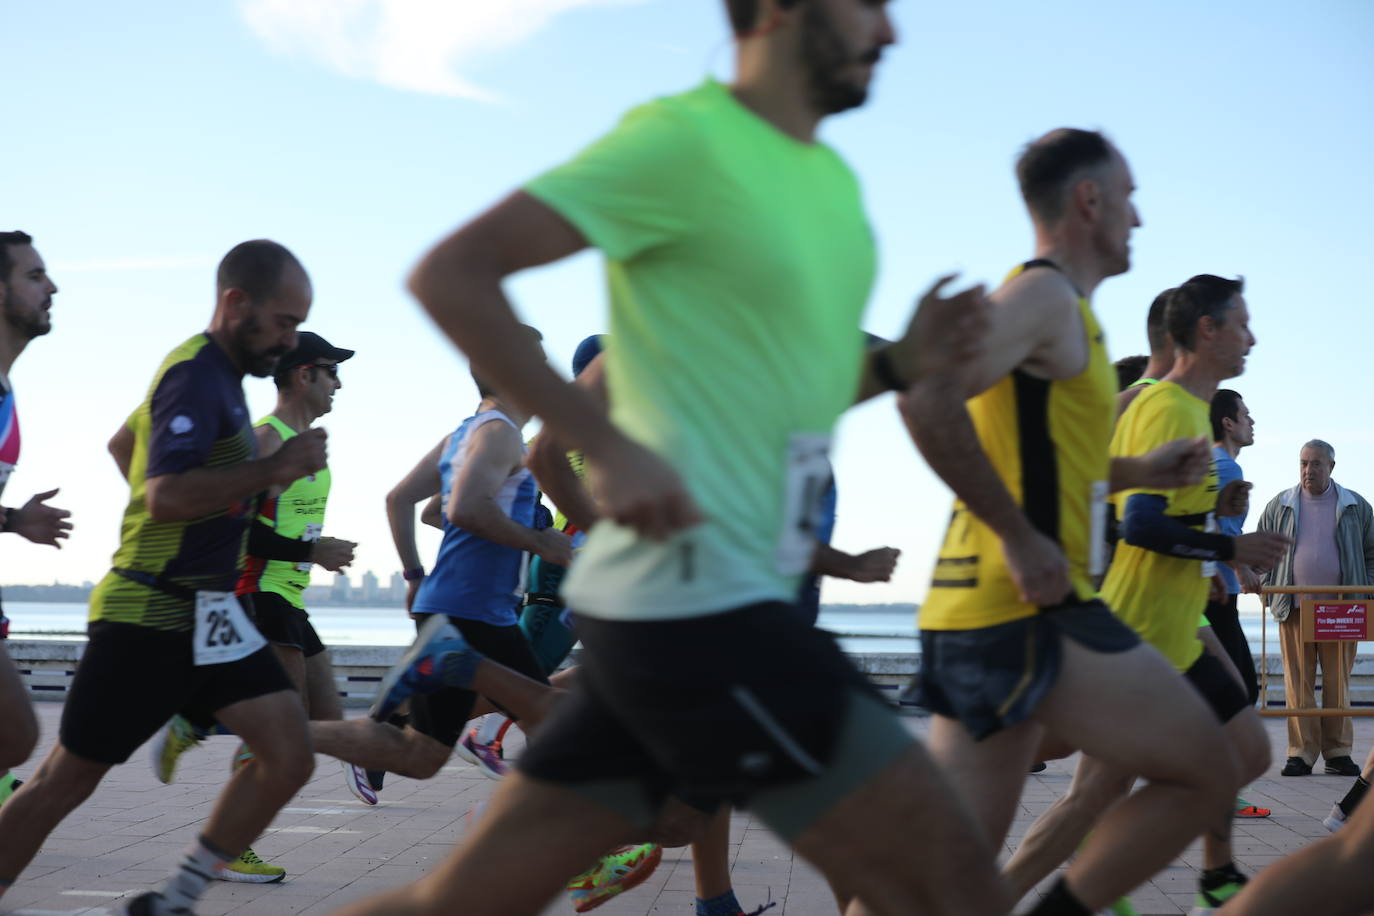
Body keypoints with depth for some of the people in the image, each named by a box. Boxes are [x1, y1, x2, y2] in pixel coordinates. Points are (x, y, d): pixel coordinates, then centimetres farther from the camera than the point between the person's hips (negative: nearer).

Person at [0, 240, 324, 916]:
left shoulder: (215, 372, 13)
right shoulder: (196, 375, -16)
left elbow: (122, 442, 29)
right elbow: (165, 495, -29)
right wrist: (273, 467, -22)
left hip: (206, 614, 9)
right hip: (147, 614, -9)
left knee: (289, 754, -4)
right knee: (67, 779, 3)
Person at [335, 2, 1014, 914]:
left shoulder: (833, 181, 17)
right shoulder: (689, 138, -10)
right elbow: (452, 274, -13)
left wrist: (897, 364, 7)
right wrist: (611, 447, -19)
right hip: (699, 603, -9)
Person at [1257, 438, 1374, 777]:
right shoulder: (1279, 507, 10)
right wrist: (1266, 585, 4)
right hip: (1294, 608, 0)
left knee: (1338, 681, 2)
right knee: (1298, 681, -2)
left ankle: (1338, 752, 8)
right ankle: (1301, 752, 0)